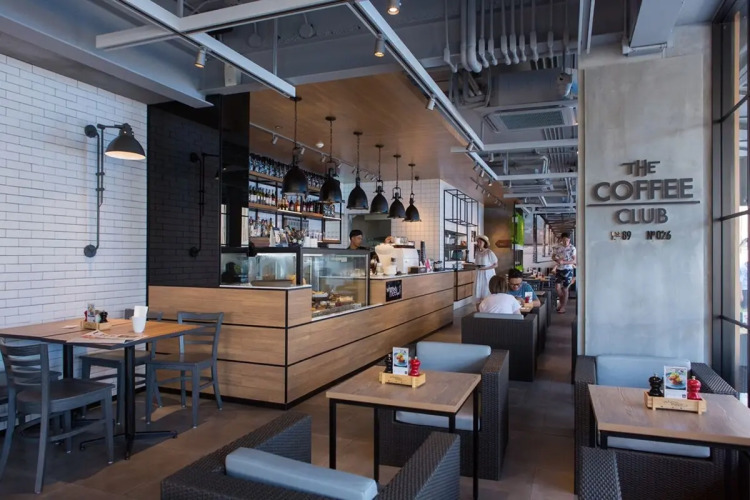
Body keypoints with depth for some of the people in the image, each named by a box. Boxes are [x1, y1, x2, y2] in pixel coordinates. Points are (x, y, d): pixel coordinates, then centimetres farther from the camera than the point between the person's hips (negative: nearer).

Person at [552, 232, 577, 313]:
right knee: (557, 286, -6)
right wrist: (557, 260, -9)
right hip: (559, 269, 3)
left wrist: (564, 262, -23)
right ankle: (561, 303, 17)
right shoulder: (558, 247, 3)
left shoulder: (572, 248, -8)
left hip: (568, 270, -3)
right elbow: (553, 256, 13)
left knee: (565, 289, 2)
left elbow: (574, 261, -11)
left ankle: (563, 307, 12)